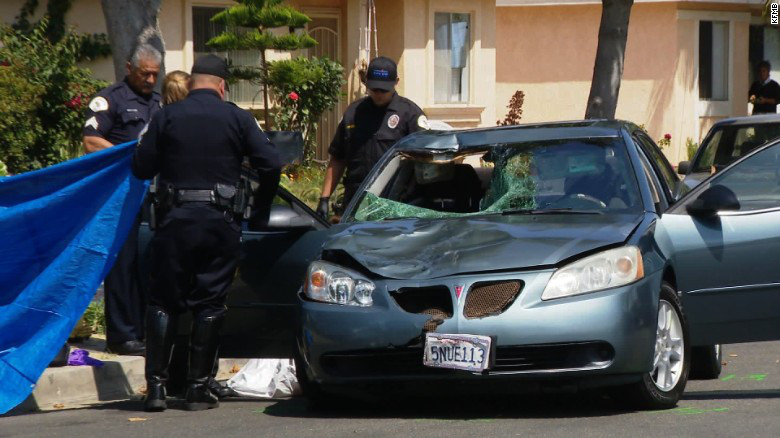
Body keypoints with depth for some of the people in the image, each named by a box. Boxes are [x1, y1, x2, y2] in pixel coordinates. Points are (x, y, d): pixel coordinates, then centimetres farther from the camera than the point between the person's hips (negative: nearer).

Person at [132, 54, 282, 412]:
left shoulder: (167, 117, 2)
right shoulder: (237, 118, 1)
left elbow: (142, 167, 1)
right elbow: (270, 164, -3)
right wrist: (260, 210, 11)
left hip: (175, 219, 0)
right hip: (220, 221, 0)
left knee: (164, 302, 8)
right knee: (209, 304, 6)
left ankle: (156, 385, 0)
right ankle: (198, 389, 4)